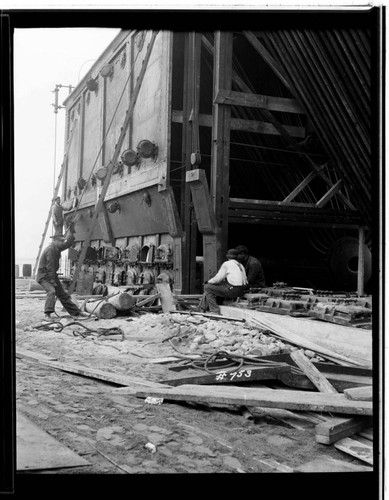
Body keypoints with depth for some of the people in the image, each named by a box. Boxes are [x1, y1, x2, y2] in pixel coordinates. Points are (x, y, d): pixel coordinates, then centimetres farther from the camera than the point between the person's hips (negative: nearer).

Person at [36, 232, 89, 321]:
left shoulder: (57, 248, 6)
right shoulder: (50, 250, -23)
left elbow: (68, 243, 21)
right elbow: (50, 267, -25)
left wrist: (72, 233, 13)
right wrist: (52, 281, -24)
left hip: (52, 275, 9)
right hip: (44, 276, -9)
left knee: (62, 294, 11)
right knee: (51, 291, -31)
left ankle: (77, 312, 15)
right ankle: (47, 315, -33)